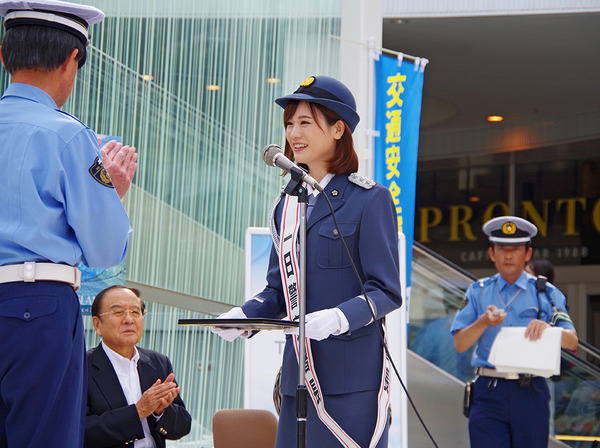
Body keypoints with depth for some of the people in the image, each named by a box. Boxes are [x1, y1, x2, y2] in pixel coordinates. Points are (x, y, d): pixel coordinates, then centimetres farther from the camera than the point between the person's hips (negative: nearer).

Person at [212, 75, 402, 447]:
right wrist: (241, 317, -1)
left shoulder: (369, 199, -5)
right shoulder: (288, 204, 16)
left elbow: (386, 291, -9)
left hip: (351, 373, -6)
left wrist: (337, 318, -26)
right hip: (298, 373, 6)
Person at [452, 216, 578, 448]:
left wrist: (547, 327, -21)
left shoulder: (546, 293, 10)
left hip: (531, 393, 0)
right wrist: (483, 323, -15)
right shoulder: (478, 292, 13)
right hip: (489, 392, 0)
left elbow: (571, 342, 0)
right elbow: (459, 344, 4)